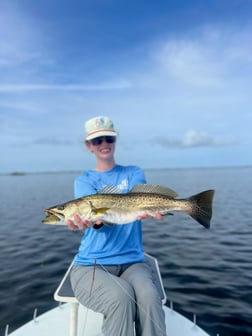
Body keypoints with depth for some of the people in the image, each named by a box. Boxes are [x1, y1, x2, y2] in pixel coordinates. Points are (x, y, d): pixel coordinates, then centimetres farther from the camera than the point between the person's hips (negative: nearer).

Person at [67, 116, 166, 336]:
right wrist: (95, 221, -40)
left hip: (132, 262, 1)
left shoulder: (134, 173, 9)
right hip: (90, 265, -1)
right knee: (120, 297, -30)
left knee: (150, 297, -29)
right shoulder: (83, 181, 5)